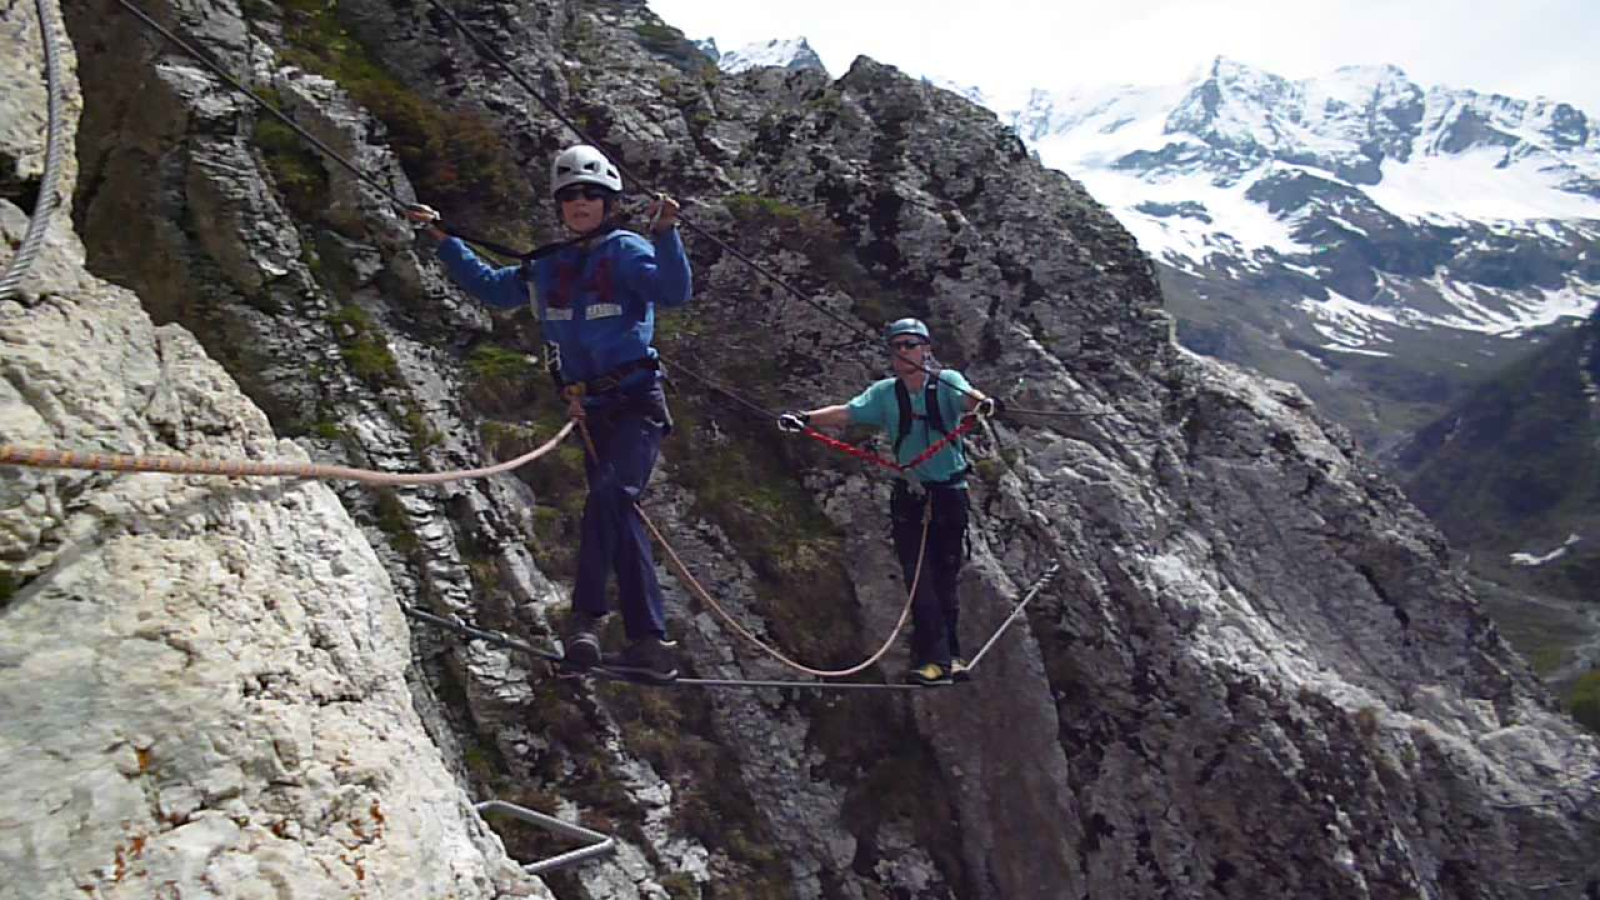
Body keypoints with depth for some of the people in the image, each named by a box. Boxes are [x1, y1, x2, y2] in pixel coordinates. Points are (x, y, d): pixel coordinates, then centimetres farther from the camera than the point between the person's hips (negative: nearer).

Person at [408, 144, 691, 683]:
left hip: (637, 401, -6)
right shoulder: (548, 266, 14)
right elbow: (491, 288, 27)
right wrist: (443, 242, 25)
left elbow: (675, 292, -18)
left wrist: (665, 233, -30)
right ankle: (650, 644, 6)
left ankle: (585, 618, -26)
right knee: (618, 517, 3)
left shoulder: (626, 250, -1)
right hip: (591, 410, 6)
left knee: (607, 494, -27)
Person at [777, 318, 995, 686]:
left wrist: (980, 402, -48)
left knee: (945, 579, 6)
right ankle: (941, 658, -2)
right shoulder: (885, 393, 2)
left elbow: (966, 397, -25)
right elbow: (846, 413, -6)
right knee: (921, 580, -5)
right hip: (910, 497, 2)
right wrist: (806, 418, -21)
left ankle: (942, 658, 19)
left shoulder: (946, 382, -5)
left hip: (950, 494, -2)